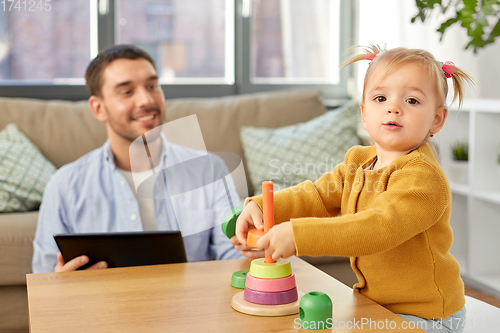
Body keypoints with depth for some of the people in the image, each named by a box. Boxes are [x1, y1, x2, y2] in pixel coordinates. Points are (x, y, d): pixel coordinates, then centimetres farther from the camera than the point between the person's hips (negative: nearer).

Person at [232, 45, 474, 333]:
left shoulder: (423, 177, -25)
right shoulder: (358, 161, 3)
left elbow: (378, 228, -37)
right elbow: (317, 196, 5)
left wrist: (297, 234, -43)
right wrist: (261, 207, -15)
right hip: (374, 302, 7)